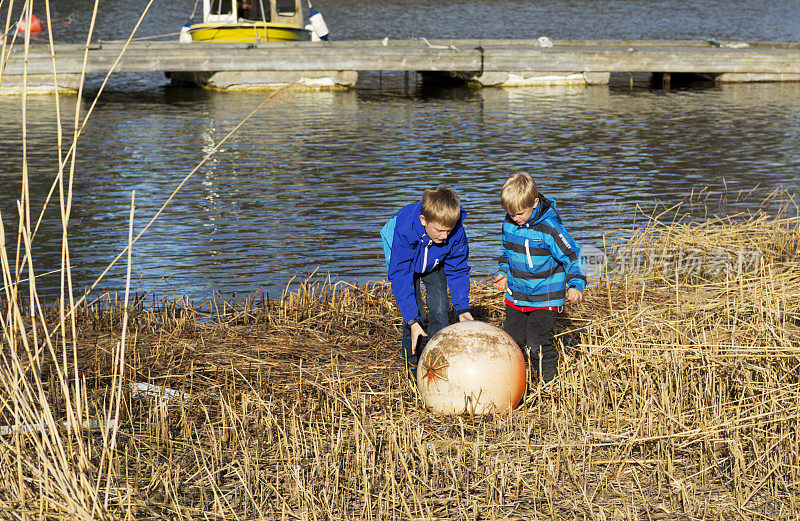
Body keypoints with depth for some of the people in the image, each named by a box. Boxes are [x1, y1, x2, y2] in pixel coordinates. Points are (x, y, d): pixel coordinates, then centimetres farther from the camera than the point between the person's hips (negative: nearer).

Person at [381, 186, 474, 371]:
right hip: (406, 261, -2)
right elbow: (400, 277, -39)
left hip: (435, 262, 2)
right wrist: (412, 321, -43)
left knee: (440, 309, -9)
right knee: (415, 312, -13)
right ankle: (412, 360, 4)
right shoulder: (404, 232, -43)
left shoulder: (456, 232, -34)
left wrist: (462, 308, -24)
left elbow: (458, 271, -17)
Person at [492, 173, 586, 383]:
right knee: (512, 340, 12)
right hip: (516, 294, 6)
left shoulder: (550, 228, -21)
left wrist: (575, 285, -24)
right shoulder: (509, 223, -1)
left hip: (544, 298, -6)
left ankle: (550, 383, 6)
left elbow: (572, 256, -14)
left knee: (537, 344, -11)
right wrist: (503, 272, 11)